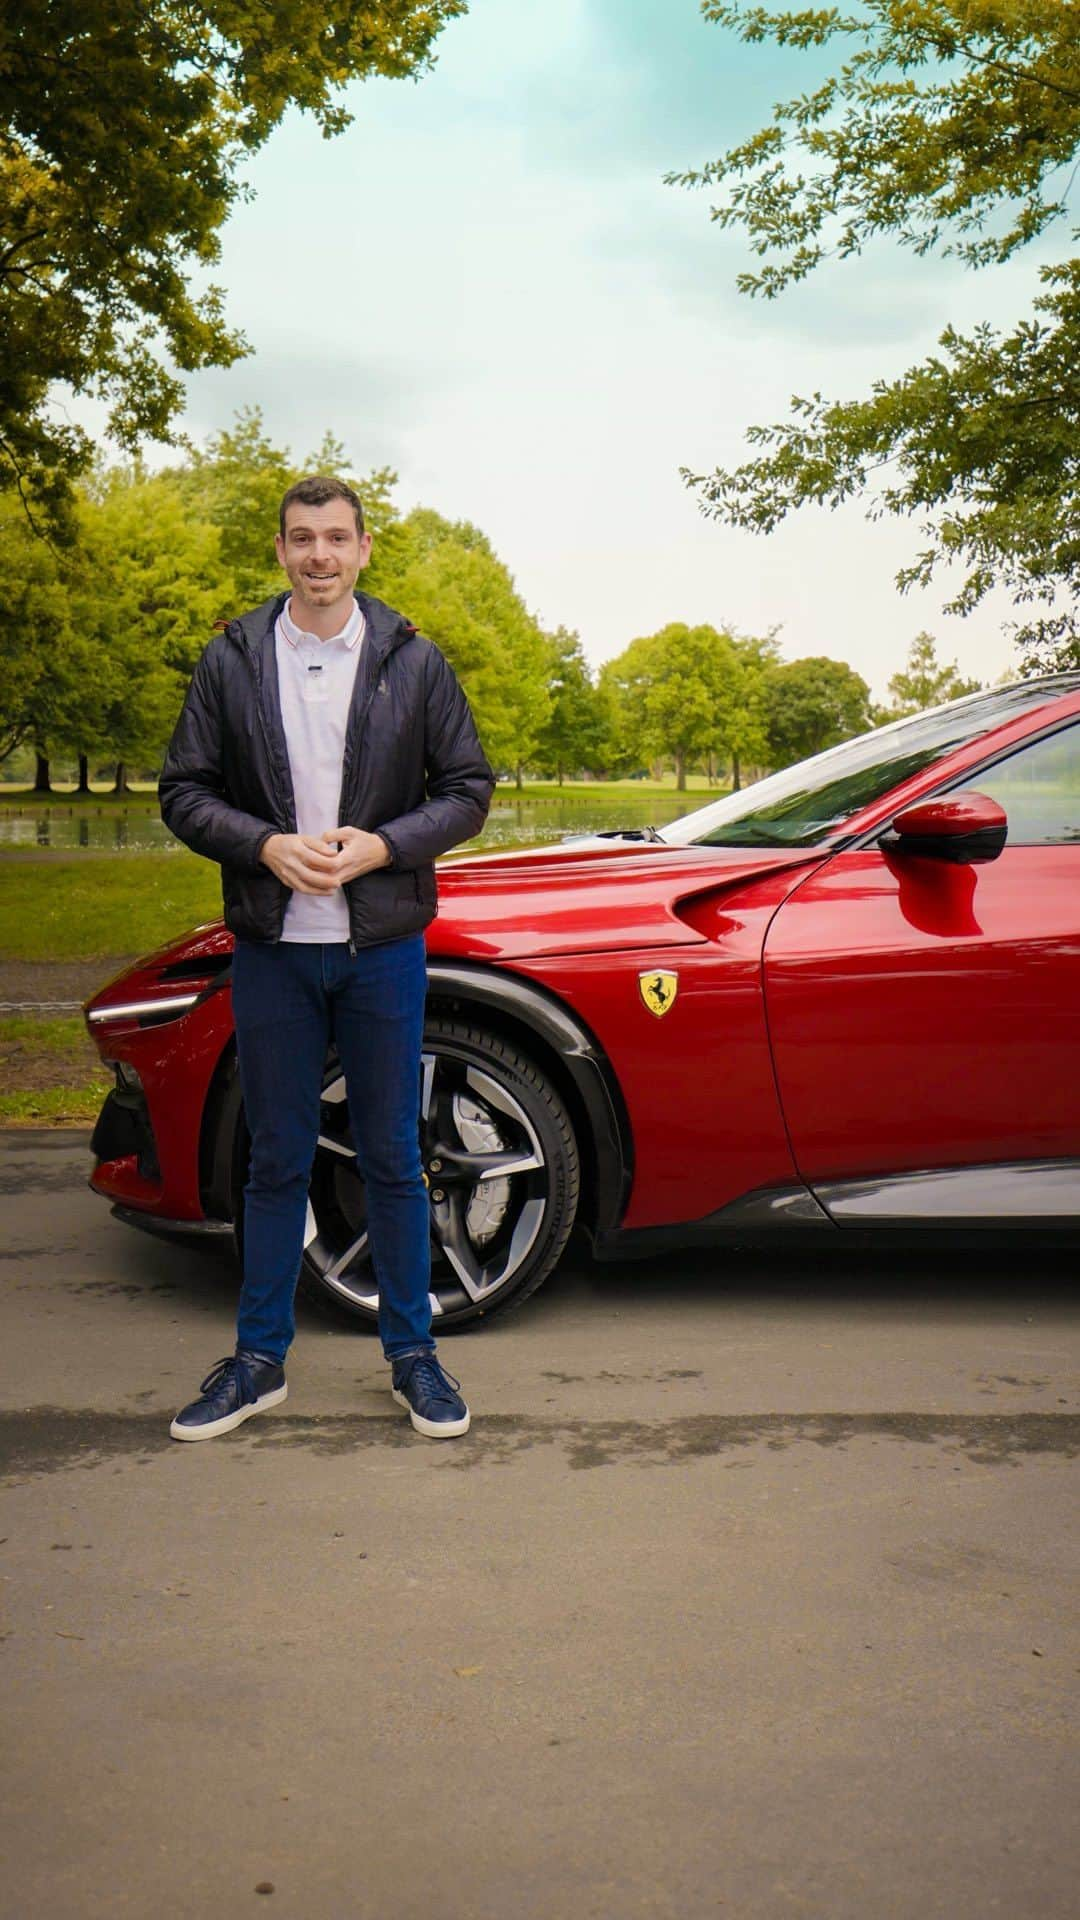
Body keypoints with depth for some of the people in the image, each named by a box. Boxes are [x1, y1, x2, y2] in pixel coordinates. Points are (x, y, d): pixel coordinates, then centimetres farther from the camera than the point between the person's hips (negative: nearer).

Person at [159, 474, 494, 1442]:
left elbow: (468, 788, 3)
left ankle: (413, 1354, 22)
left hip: (383, 945, 0)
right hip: (273, 948, 1)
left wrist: (383, 845, -13)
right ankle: (259, 1360, 23)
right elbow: (185, 790, 3)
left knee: (393, 1158, 8)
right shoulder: (232, 661, 3)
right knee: (277, 1161, 10)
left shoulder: (413, 661, 2)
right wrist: (266, 846, -14)